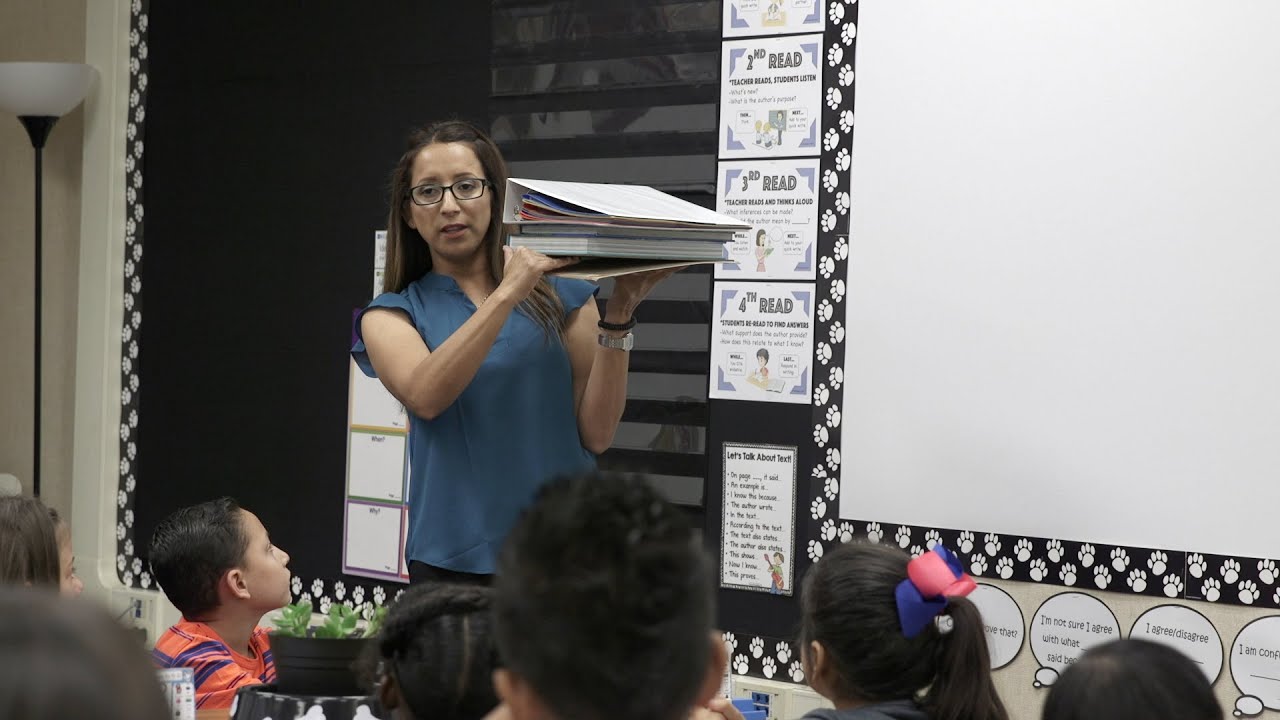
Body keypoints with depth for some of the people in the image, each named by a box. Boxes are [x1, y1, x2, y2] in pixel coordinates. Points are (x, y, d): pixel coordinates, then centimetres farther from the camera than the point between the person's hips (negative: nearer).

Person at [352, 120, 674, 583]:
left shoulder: (559, 292, 6)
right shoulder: (391, 314, 7)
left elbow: (596, 434, -1)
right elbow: (424, 397, -15)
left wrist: (619, 314, -10)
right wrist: (507, 295, -19)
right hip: (455, 558, 0)